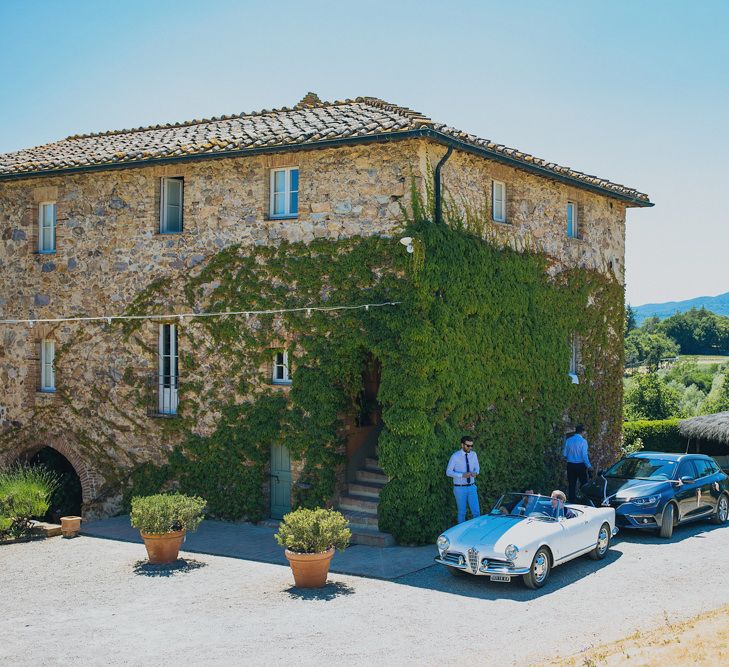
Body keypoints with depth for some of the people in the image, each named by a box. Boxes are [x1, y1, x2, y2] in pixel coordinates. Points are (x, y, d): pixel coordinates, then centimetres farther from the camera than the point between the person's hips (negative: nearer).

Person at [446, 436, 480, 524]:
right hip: (460, 488, -4)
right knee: (462, 512, 7)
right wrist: (462, 475, -24)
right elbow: (448, 472, -11)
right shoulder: (455, 456, -13)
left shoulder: (473, 454, 1)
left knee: (476, 511, 1)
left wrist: (475, 473, -17)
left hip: (472, 487, 4)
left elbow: (477, 468, 9)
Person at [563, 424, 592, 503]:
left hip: (570, 465, 4)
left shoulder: (568, 440, 2)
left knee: (571, 484, 10)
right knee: (584, 483, 6)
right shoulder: (583, 441, -11)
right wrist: (589, 466, -7)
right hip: (580, 465, -4)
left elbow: (564, 454, 6)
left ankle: (572, 500, 12)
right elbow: (584, 455, -14)